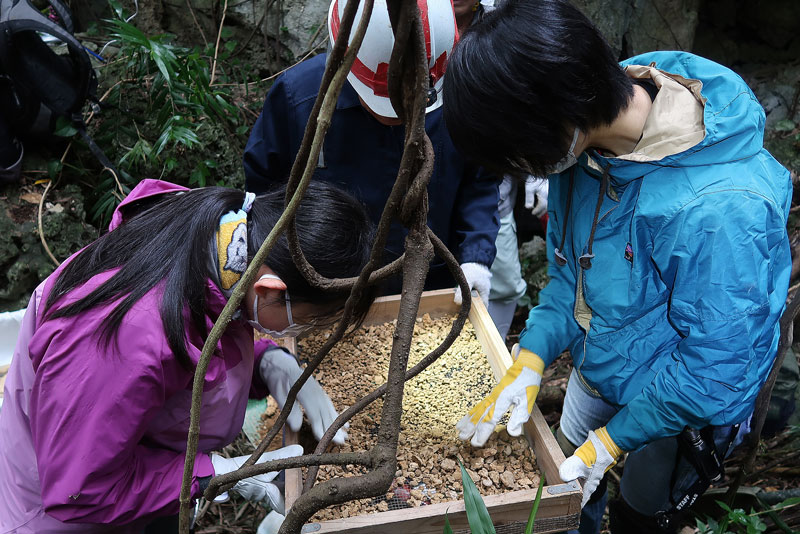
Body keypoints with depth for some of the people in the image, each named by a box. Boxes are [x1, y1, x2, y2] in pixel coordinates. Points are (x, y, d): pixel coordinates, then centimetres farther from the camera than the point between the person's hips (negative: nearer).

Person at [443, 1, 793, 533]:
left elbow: (715, 365, -28)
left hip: (680, 404, -6)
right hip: (601, 362, 6)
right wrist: (532, 358, -14)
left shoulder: (721, 208, -39)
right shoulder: (586, 139, -17)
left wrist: (614, 439, -19)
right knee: (568, 482, 27)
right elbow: (568, 264, -4)